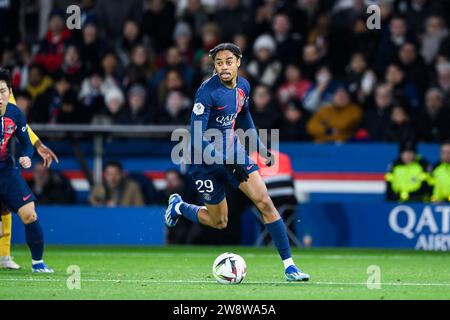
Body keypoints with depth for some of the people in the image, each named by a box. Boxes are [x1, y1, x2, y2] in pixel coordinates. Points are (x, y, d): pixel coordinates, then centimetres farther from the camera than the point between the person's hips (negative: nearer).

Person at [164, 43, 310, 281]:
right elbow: (197, 138, -26)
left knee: (265, 202, -11)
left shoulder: (243, 86, -2)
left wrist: (260, 147, 19)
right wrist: (225, 161, -33)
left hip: (233, 152, 5)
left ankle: (289, 266, -9)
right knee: (219, 222, 8)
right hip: (207, 161, -5)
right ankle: (178, 206, 38)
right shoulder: (207, 91, -23)